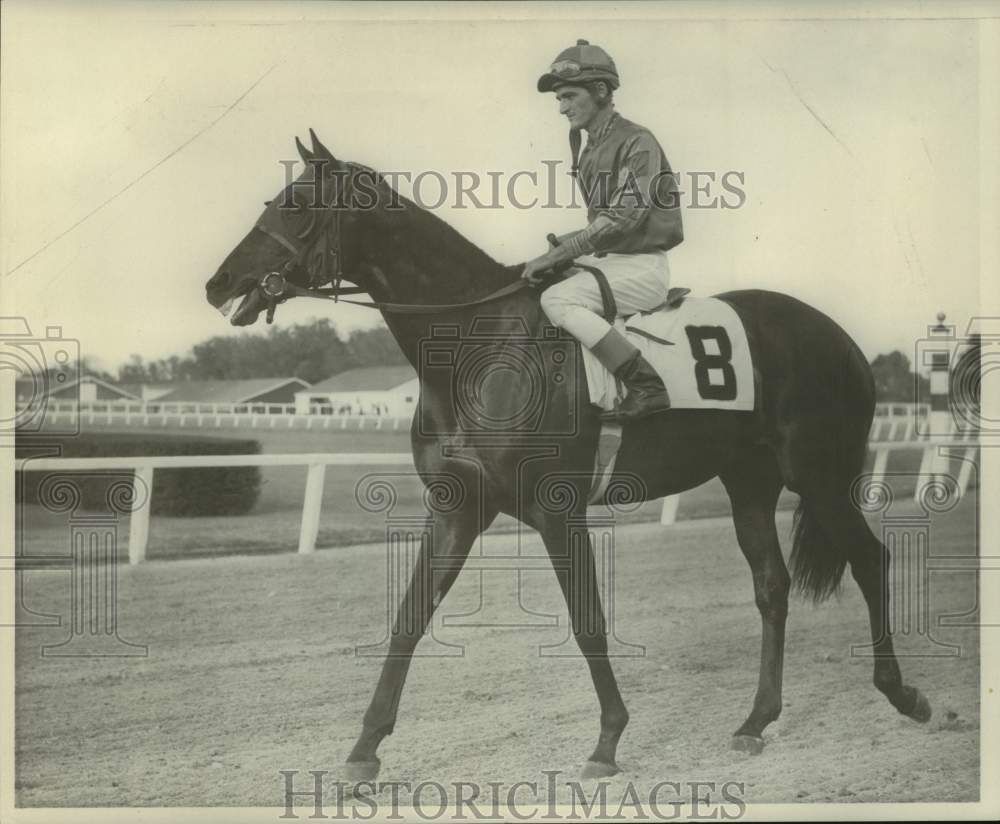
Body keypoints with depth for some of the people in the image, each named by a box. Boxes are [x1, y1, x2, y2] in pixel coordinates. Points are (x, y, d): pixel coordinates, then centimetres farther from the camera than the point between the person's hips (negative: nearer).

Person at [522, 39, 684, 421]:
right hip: (605, 260, 9)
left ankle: (647, 386, -27)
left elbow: (626, 215, -23)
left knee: (557, 300, -28)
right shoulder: (589, 152, 15)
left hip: (642, 265, -9)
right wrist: (560, 248, 5)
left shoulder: (637, 142, -12)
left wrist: (556, 254, -24)